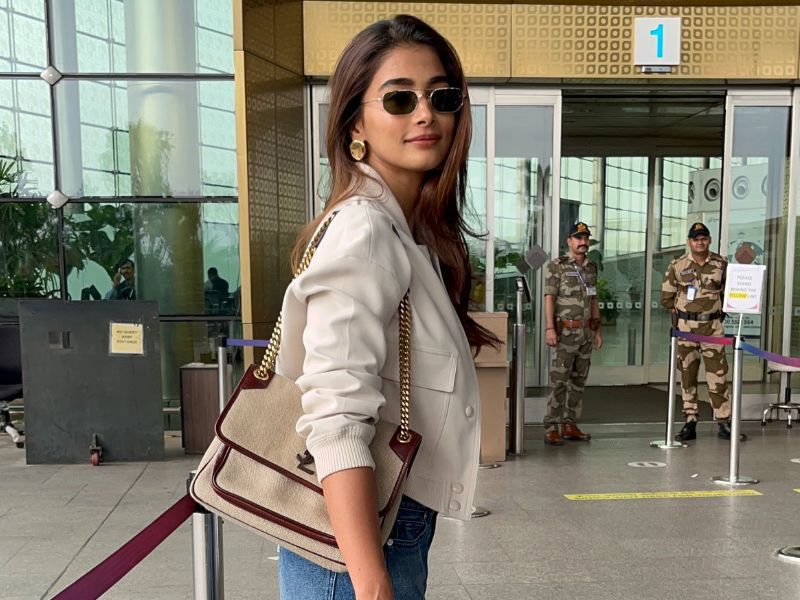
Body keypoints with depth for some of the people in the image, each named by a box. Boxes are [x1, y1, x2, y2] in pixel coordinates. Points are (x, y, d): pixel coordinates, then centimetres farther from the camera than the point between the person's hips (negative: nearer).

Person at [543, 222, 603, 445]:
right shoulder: (557, 266, -6)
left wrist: (597, 329, 13)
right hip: (565, 332, -6)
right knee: (558, 381, -7)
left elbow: (594, 300, 17)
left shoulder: (591, 268, 12)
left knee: (579, 381, 9)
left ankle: (571, 425, 18)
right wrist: (550, 328, -19)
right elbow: (549, 298, -10)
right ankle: (551, 429, -3)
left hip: (586, 332, 6)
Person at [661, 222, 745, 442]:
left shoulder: (721, 264, 3)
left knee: (718, 375, -1)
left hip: (713, 326, 0)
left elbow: (727, 291, 15)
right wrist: (685, 309, 8)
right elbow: (666, 298, 7)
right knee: (687, 375, 4)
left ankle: (724, 423, 8)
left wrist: (716, 309, 8)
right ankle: (690, 423, 11)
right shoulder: (677, 266, 0)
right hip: (686, 326, 0)